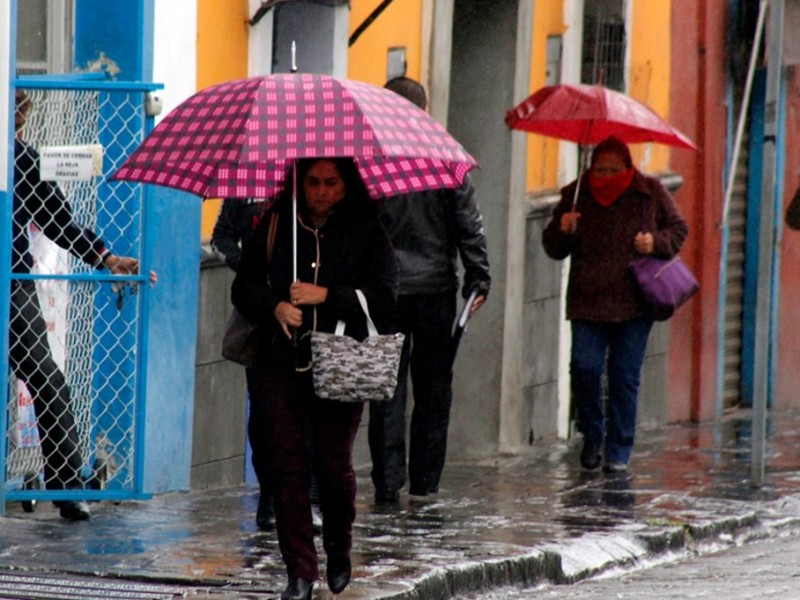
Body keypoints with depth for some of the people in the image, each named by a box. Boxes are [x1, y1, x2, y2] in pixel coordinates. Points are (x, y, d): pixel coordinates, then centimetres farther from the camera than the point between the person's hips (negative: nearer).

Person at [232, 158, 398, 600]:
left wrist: (325, 295, -14)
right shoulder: (275, 226, 9)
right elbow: (244, 286, 9)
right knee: (288, 464, -4)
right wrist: (275, 306, -11)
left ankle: (339, 549, 26)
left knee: (334, 463, -3)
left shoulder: (366, 232, 4)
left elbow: (383, 296, -5)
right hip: (282, 361, 2)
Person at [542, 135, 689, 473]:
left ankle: (619, 451, 11)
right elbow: (553, 249, 10)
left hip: (634, 304, 0)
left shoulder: (650, 193, 3)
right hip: (587, 303, 0)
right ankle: (592, 435, 12)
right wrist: (562, 231, -13)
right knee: (584, 368, -13)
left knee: (625, 376, 1)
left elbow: (679, 229, 13)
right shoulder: (576, 196, 4)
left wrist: (656, 243, -8)